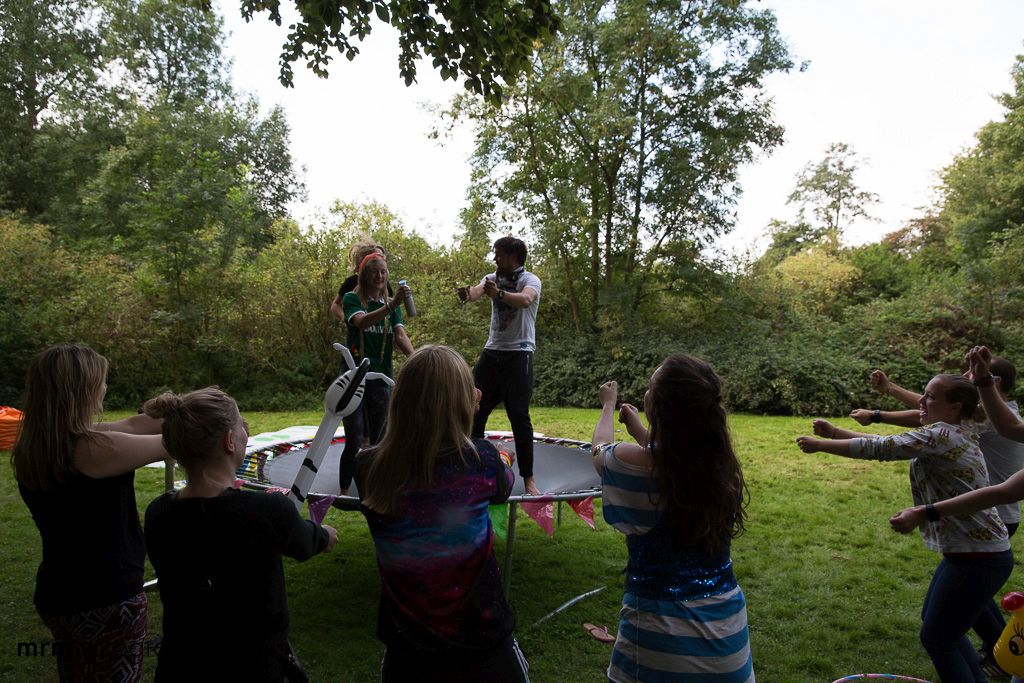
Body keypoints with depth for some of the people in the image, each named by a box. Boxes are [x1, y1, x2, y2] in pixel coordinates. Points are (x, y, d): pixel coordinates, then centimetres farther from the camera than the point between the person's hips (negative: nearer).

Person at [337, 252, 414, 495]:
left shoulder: (392, 304, 9)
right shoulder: (352, 299, -3)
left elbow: (400, 335, -6)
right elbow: (362, 321, -25)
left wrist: (415, 357, -26)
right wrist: (391, 306, -42)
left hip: (382, 378, 4)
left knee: (378, 440, 10)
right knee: (354, 441, -7)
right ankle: (343, 492, 5)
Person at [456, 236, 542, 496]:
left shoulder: (530, 280, -6)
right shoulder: (493, 279, 11)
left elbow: (525, 299, -30)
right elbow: (477, 290, -10)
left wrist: (499, 294, -50)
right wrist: (467, 293, -35)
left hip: (519, 354, -6)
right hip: (492, 351, 6)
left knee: (519, 415, -8)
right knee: (474, 409, 7)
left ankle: (528, 478, 1)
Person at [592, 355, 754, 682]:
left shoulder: (636, 462, -21)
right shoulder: (721, 461, -8)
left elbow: (600, 450, 4)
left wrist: (608, 405, 22)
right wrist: (639, 430, 29)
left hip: (662, 628, -4)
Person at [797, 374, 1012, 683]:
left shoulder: (941, 435, -21)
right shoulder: (953, 435, 10)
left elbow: (879, 449, -21)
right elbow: (890, 444, 10)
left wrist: (820, 445, -13)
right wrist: (834, 432, 3)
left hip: (977, 558, -10)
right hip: (970, 552, 10)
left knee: (936, 638, 4)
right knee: (935, 620, 24)